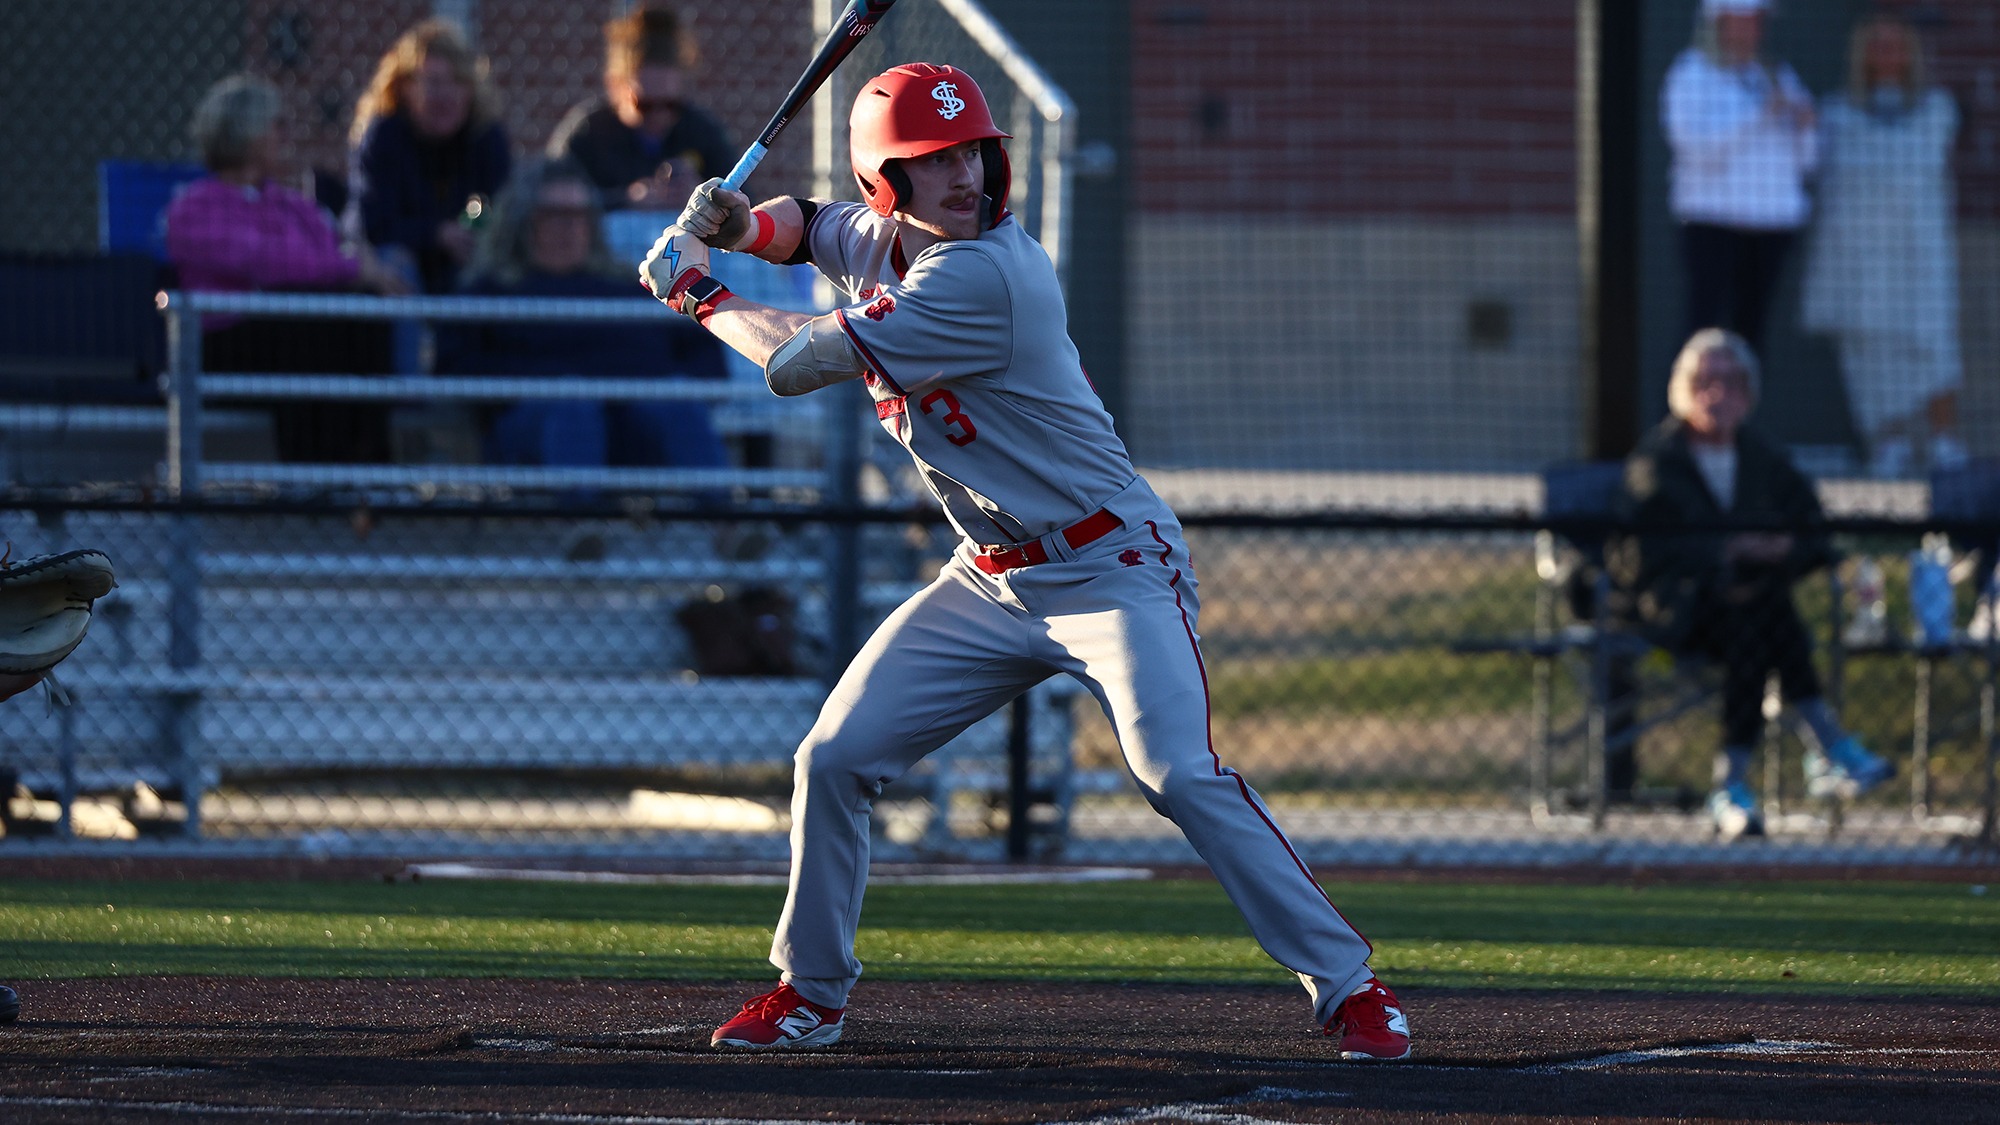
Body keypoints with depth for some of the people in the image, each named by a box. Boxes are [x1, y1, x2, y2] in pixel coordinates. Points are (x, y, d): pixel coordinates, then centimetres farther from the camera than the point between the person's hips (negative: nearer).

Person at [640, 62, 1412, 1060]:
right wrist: (732, 222, 2)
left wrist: (696, 291, -6)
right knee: (833, 761, 3)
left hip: (1110, 568, -8)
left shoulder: (985, 275, -25)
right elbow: (806, 226, 26)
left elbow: (797, 364, -21)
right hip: (992, 582, 8)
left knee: (1182, 776, -24)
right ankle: (811, 994, 21)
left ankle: (1347, 988, -18)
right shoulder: (880, 238, 1)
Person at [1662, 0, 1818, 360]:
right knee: (1705, 331, -13)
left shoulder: (1778, 78, 15)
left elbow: (1804, 160, 14)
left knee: (1751, 327, 3)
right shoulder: (1691, 75, -1)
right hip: (1713, 219, -5)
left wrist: (1804, 126, -8)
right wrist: (1758, 116, -20)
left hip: (1772, 223, 5)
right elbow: (1693, 141, -15)